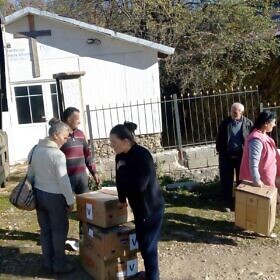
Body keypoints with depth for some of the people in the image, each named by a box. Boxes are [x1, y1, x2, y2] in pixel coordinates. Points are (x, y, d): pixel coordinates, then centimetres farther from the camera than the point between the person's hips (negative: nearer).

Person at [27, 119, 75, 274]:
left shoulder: (35, 150, 3)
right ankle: (59, 264, 17)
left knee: (45, 230, 15)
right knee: (59, 231, 8)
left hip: (38, 195, 7)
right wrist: (70, 200, -10)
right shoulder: (58, 154, -20)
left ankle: (48, 262, 25)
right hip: (55, 197, -7)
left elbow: (30, 175, 10)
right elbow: (63, 180, -19)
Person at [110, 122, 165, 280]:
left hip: (152, 206, -8)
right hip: (138, 206, 8)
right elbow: (121, 180, 11)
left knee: (148, 244, 1)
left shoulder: (142, 155, -24)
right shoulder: (121, 156, 1)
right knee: (142, 241, 19)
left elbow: (139, 184, -30)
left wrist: (122, 169, -19)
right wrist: (122, 199, 17)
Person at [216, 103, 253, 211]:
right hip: (227, 156, 1)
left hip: (242, 156, 0)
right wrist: (220, 151, -3)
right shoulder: (225, 123, -3)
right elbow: (219, 138, 3)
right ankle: (228, 202, 22)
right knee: (226, 180, 7)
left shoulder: (248, 124, -4)